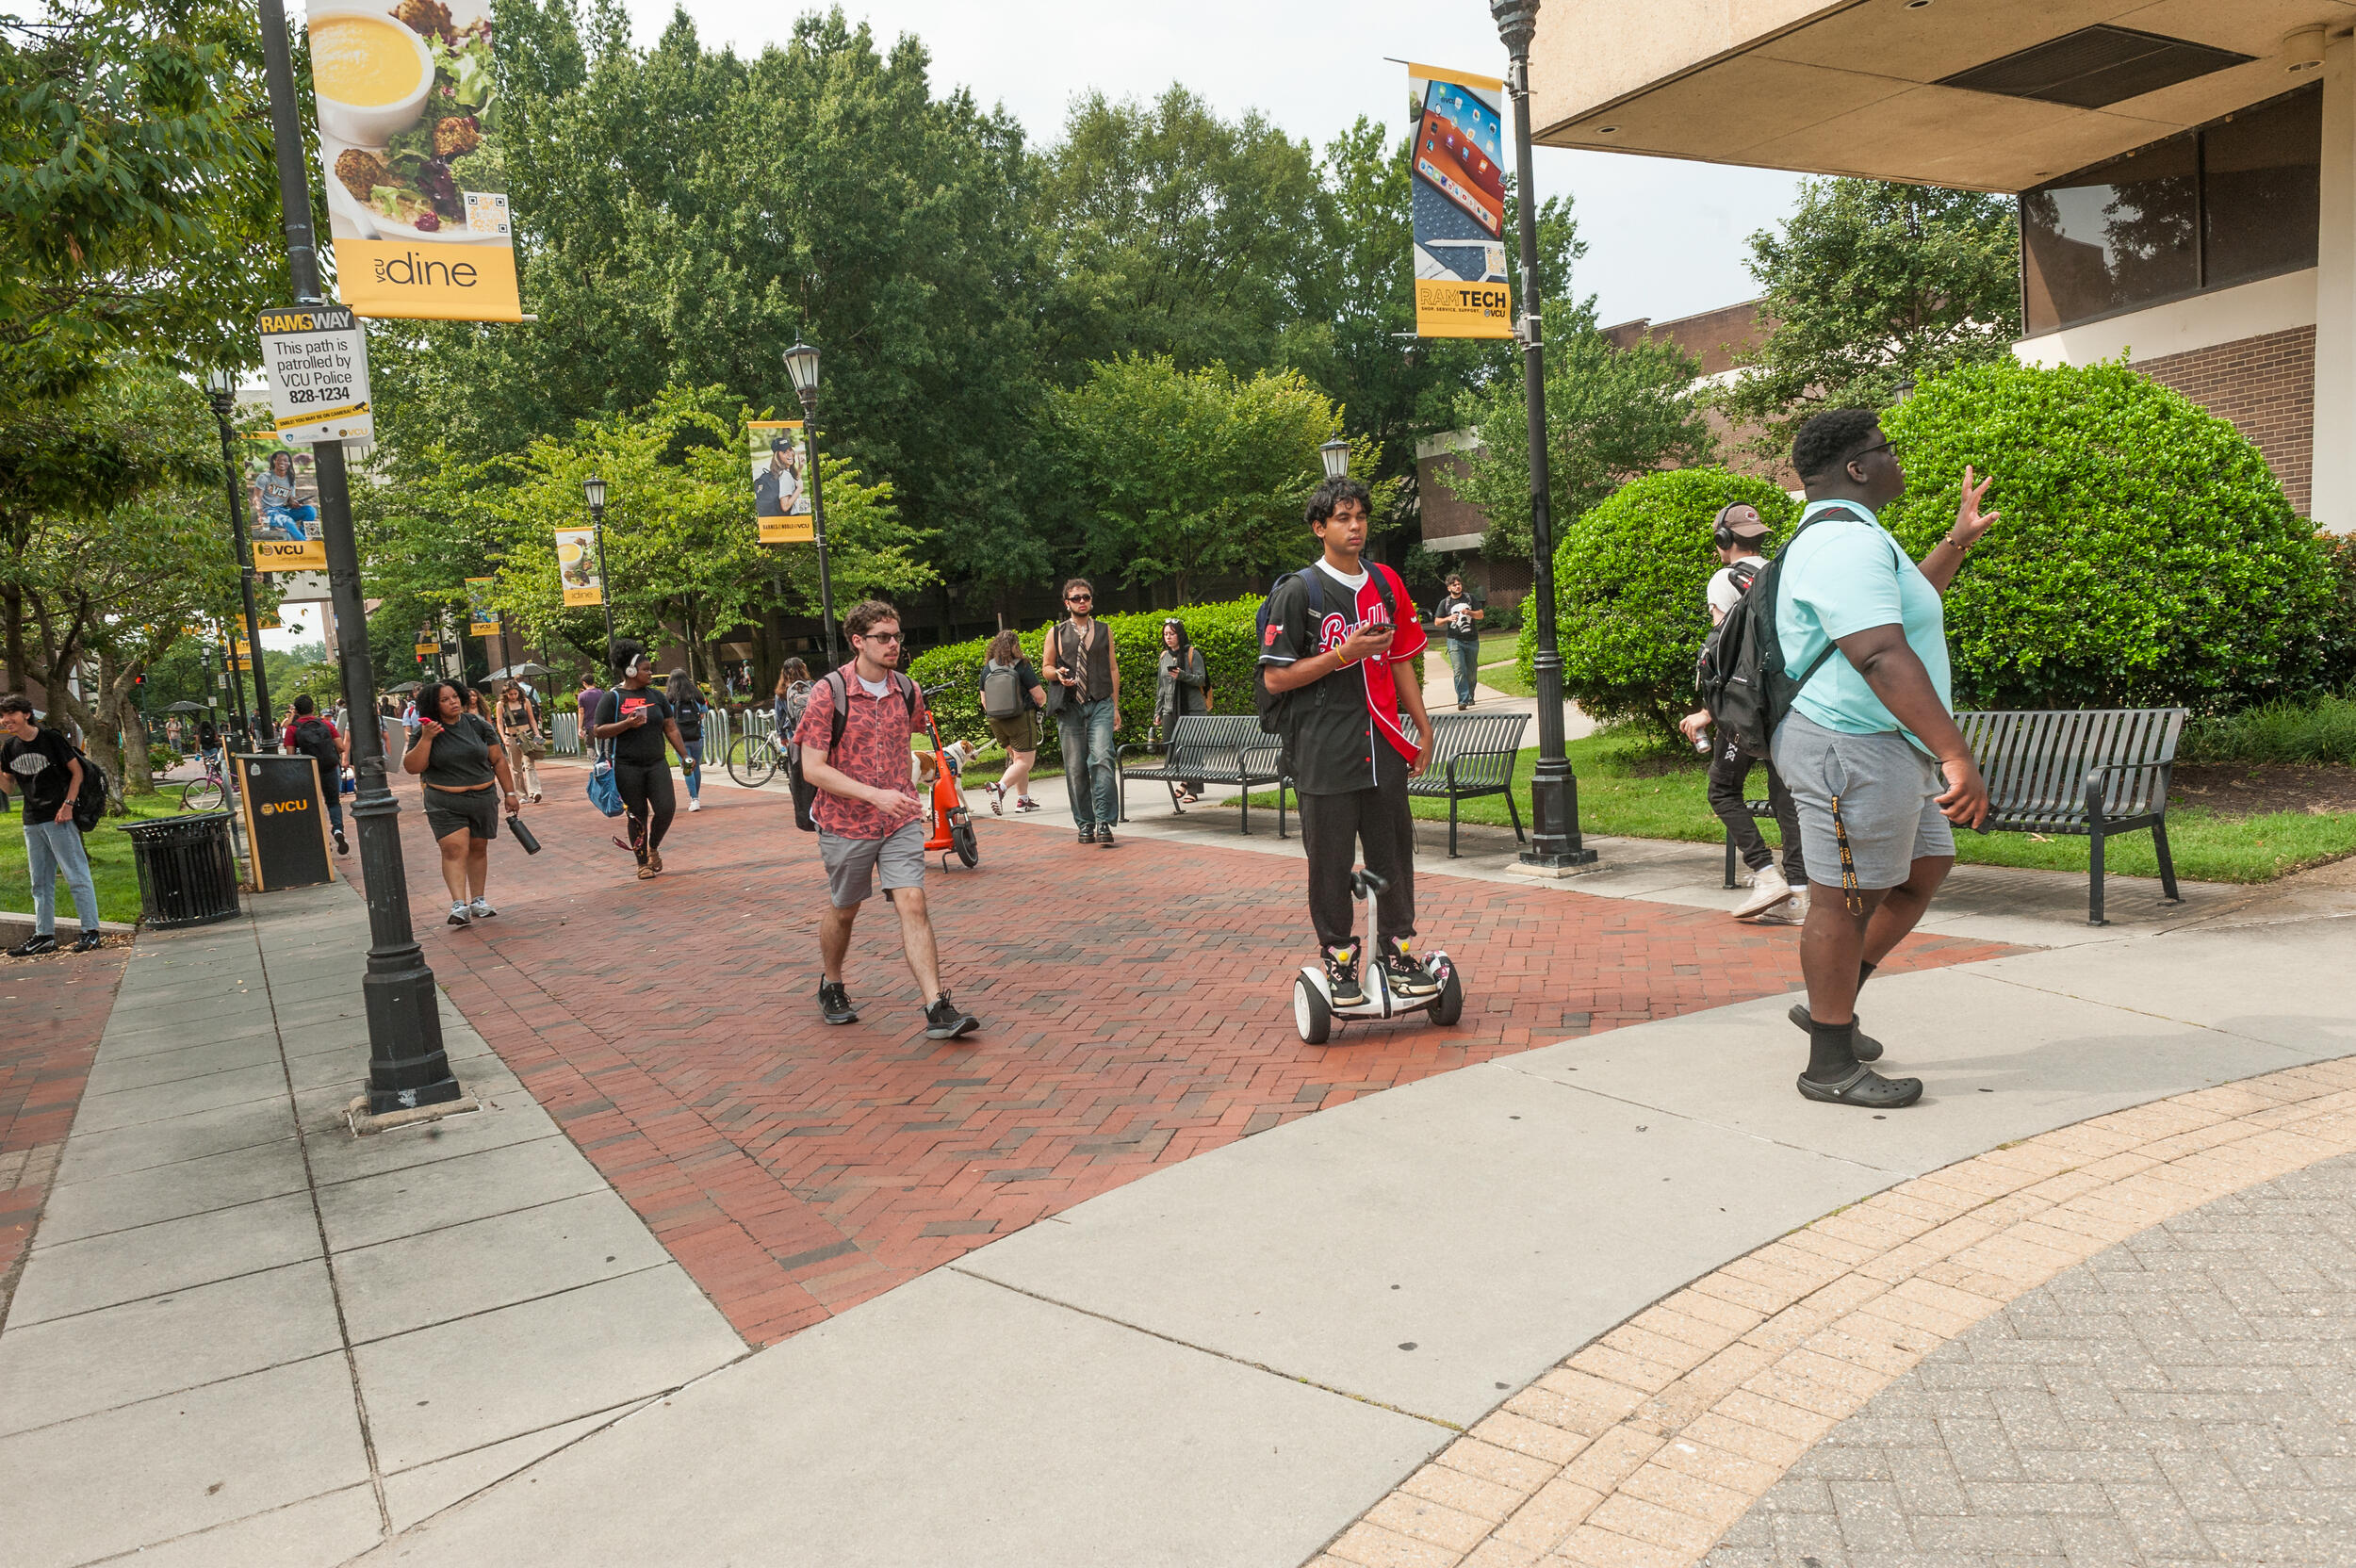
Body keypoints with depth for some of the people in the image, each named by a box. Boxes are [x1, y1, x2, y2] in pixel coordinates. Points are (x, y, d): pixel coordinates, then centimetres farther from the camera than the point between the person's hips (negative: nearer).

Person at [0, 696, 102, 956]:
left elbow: (77, 771, -5)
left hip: (59, 817, -7)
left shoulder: (50, 738, -7)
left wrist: (68, 804, -14)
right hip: (32, 822, 7)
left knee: (76, 875, -5)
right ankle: (44, 936, 17)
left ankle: (90, 930, -2)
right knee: (40, 882, 11)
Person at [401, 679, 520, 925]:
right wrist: (426, 739, -20)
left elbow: (498, 761, 8)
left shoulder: (478, 725, 2)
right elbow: (412, 768, -9)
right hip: (445, 803, -3)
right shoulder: (426, 732, -3)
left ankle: (478, 901, 20)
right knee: (454, 849, -15)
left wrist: (510, 793, 6)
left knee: (478, 849, 9)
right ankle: (459, 905, -21)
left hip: (483, 799, 3)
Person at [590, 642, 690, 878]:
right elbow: (599, 731, -6)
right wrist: (627, 724, -19)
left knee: (666, 808, -9)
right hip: (628, 767, -3)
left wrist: (685, 755, 9)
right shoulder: (612, 698, -3)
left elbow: (671, 728, 14)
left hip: (657, 763, 3)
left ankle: (653, 847, 17)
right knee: (637, 816, 1)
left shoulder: (656, 696, 11)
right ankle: (642, 863, 14)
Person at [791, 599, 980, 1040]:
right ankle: (831, 987, 40)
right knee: (843, 910, 14)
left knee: (912, 904, -10)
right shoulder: (829, 693, -13)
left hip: (901, 822, 3)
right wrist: (874, 794, -26)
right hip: (846, 823, -2)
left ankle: (938, 1009, -13)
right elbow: (812, 768, -17)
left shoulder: (907, 691, 2)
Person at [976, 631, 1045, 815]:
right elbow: (1039, 696, -9)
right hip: (1021, 718, -6)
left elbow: (984, 701, 10)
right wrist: (1040, 704, 13)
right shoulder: (1022, 666, -10)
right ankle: (1000, 787, -24)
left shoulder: (987, 668, 4)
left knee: (1017, 758, 18)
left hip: (996, 722, 6)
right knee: (1025, 761, -2)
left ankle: (1023, 799, 17)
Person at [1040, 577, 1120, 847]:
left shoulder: (1104, 631, 13)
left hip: (1101, 705, -1)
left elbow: (1113, 668, 15)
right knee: (1075, 768, 1)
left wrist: (1115, 707, 10)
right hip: (1069, 706, 1)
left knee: (1102, 760, -17)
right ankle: (1085, 823, 11)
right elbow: (1046, 667, 15)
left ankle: (1103, 823, -17)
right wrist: (1058, 673, -10)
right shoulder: (1056, 633, 11)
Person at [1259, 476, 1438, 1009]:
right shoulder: (1298, 591, -5)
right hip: (1324, 751, -5)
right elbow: (1276, 677, -8)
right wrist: (1343, 654, -15)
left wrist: (1424, 728, 16)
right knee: (1331, 860, 2)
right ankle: (1339, 961, 14)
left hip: (1383, 746, 5)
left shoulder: (1386, 584, 12)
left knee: (1394, 851, 9)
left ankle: (1396, 953, 22)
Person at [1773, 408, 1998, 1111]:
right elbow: (1882, 657, -31)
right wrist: (1956, 755, -36)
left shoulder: (1841, 537, 19)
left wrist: (1959, 540, 36)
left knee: (1924, 869, 19)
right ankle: (1831, 1065, 9)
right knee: (1847, 898, -3)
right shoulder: (1846, 541, -19)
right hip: (1850, 745, -11)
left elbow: (1902, 604, 37)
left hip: (1886, 746, 11)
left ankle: (1829, 1006, 28)